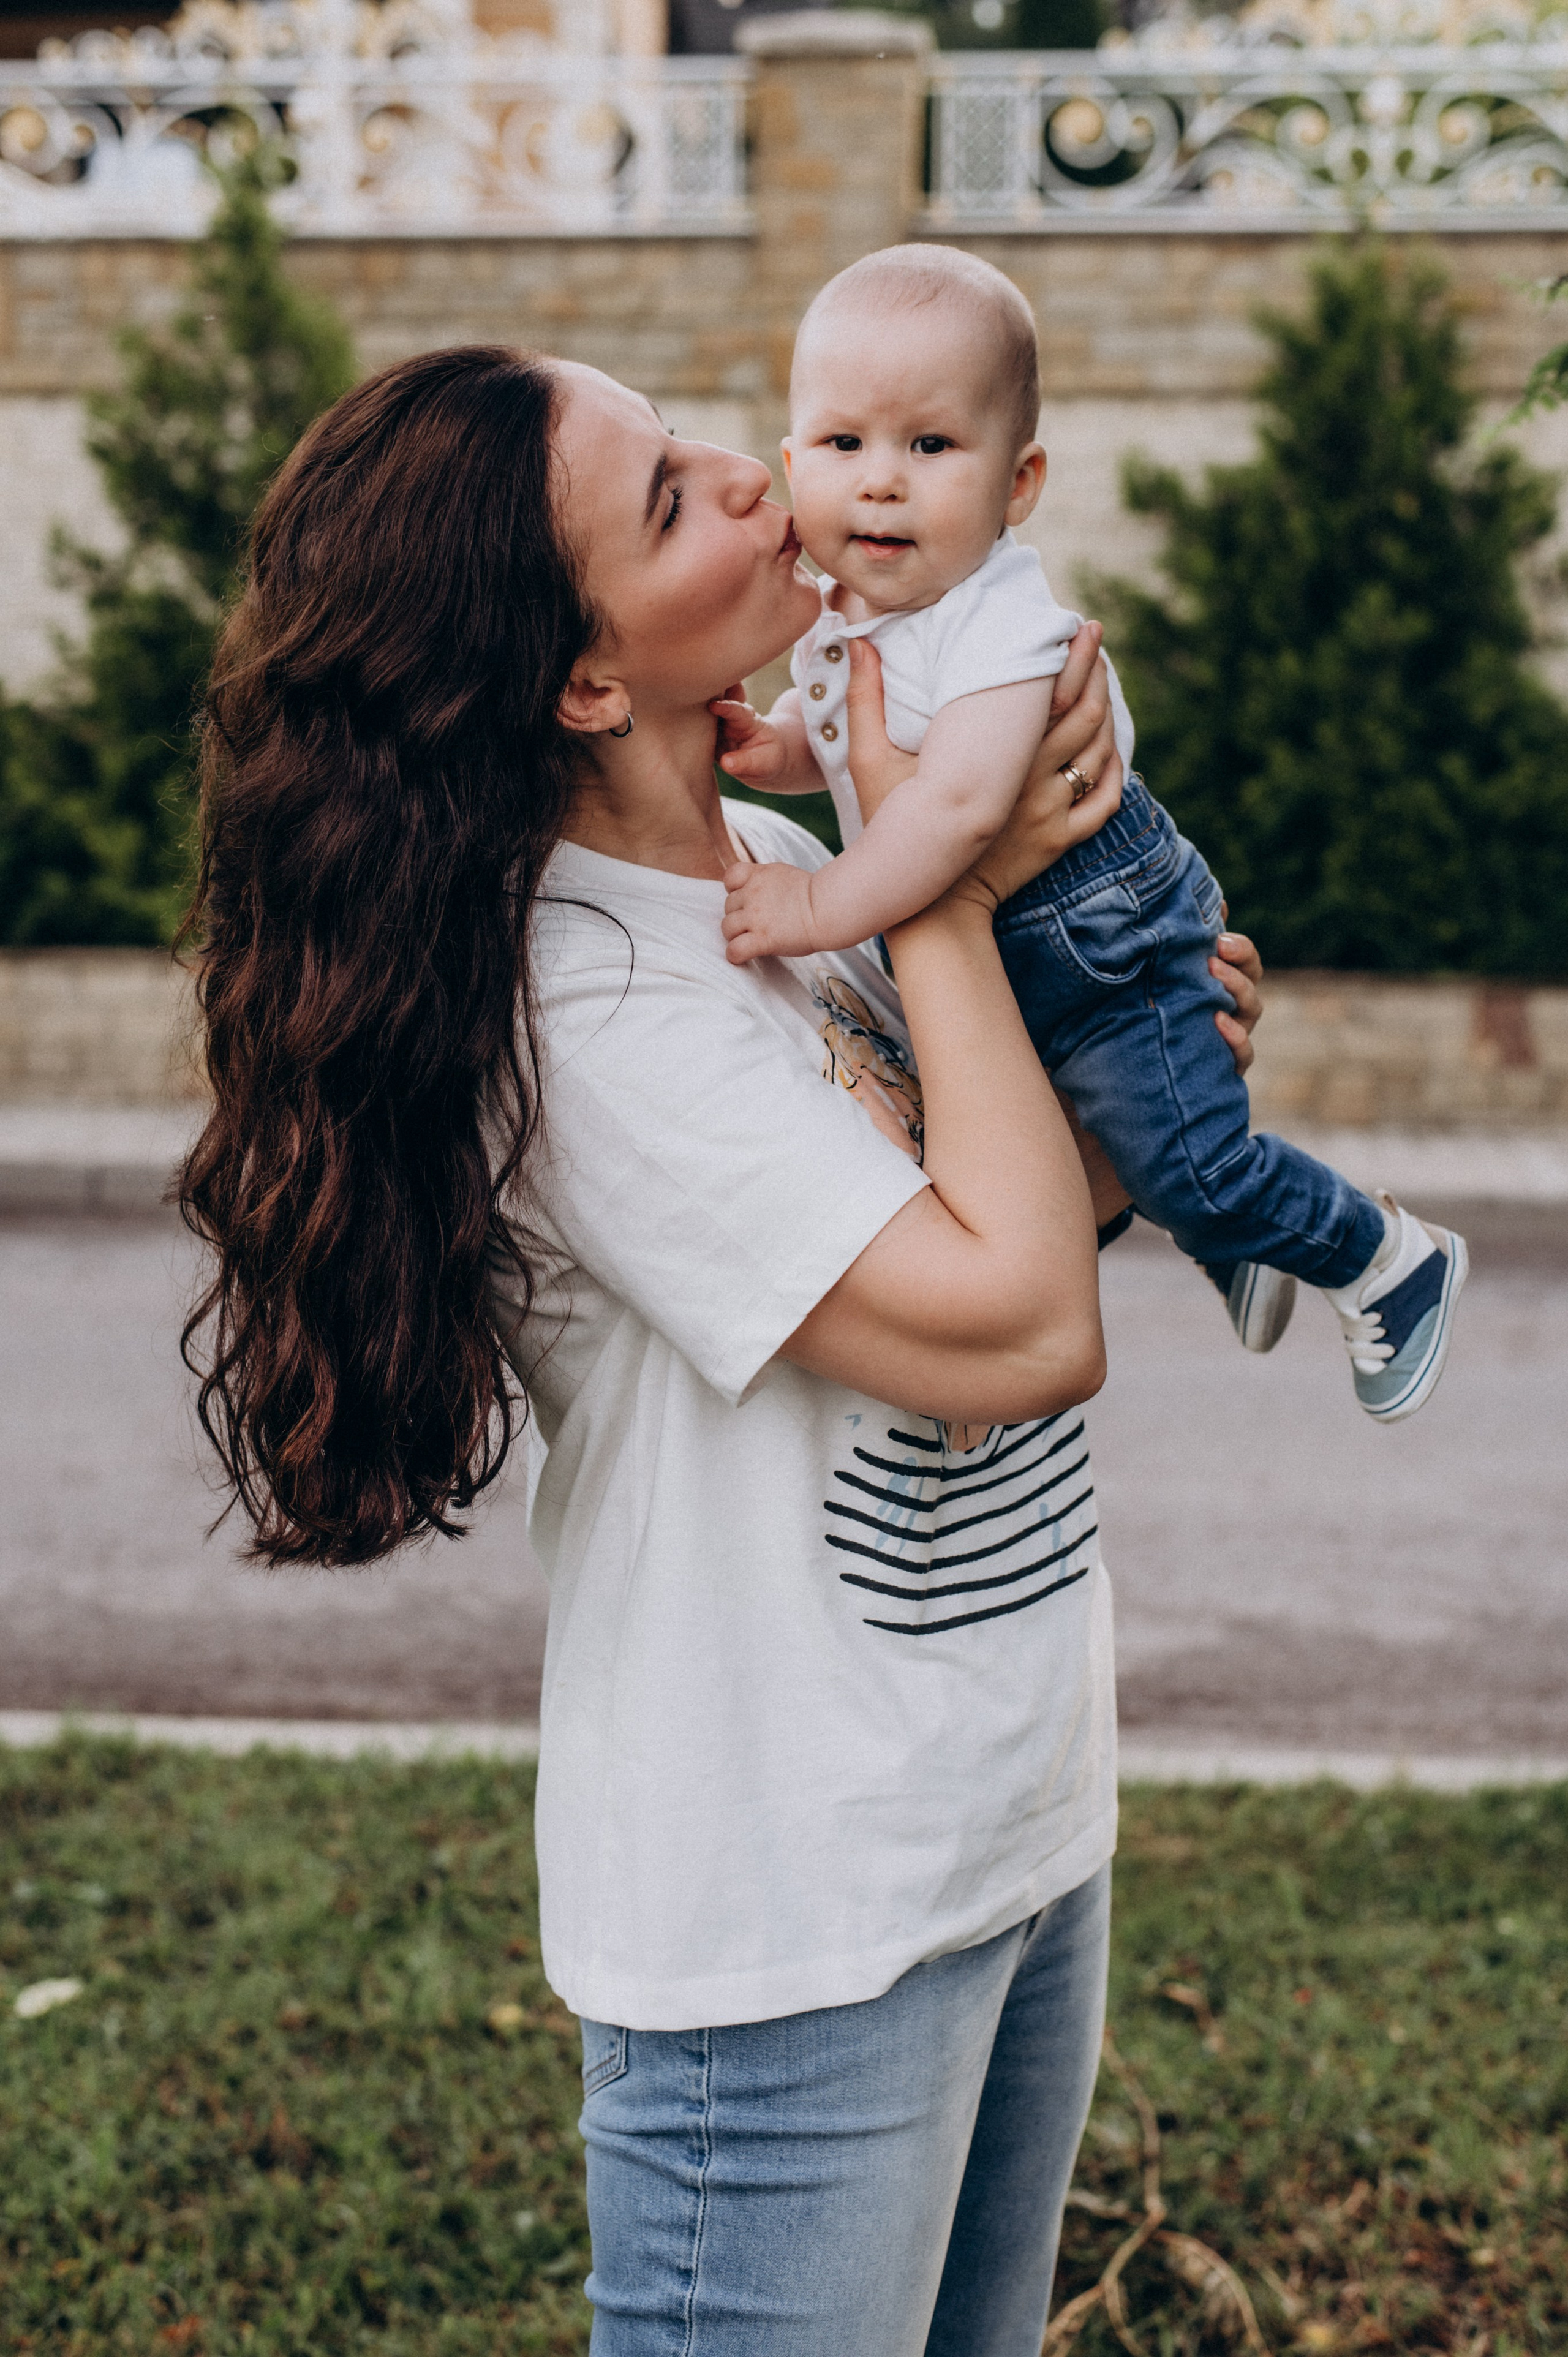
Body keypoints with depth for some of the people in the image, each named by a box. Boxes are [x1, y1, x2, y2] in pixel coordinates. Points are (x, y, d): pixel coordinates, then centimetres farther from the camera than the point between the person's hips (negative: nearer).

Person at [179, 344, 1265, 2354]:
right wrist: (944, 900, -19)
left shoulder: (789, 866, 4)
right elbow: (1015, 1335, -28)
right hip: (794, 1916, -8)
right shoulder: (580, 1005, -23)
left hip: (1021, 1819, 9)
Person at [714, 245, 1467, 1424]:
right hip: (972, 950, 9)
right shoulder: (830, 611, -4)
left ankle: (1393, 1259, 14)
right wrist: (771, 745, -8)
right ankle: (1236, 1245, 46)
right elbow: (847, 742, 14)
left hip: (1106, 937, -9)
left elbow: (960, 801, -43)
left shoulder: (999, 622, -30)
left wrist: (823, 907, -39)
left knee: (1189, 1168, -12)